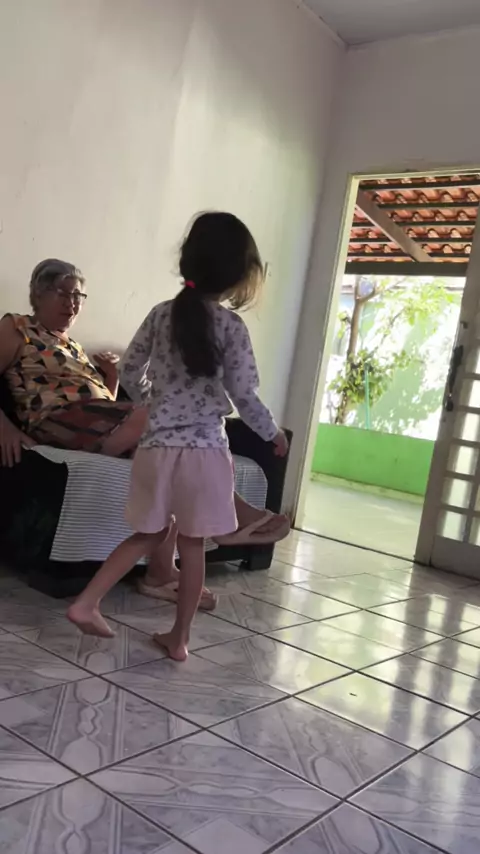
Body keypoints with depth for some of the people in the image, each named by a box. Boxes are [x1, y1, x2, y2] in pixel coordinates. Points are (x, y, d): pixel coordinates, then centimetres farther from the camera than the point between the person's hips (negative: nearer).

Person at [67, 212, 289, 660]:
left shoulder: (161, 315, 3)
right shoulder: (231, 327, -8)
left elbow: (129, 373, 9)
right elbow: (244, 397, -7)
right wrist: (274, 433, 10)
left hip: (157, 447, 4)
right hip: (205, 451, -3)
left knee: (150, 534, 20)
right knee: (192, 546, 9)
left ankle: (86, 603, 14)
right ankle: (179, 637, 19)